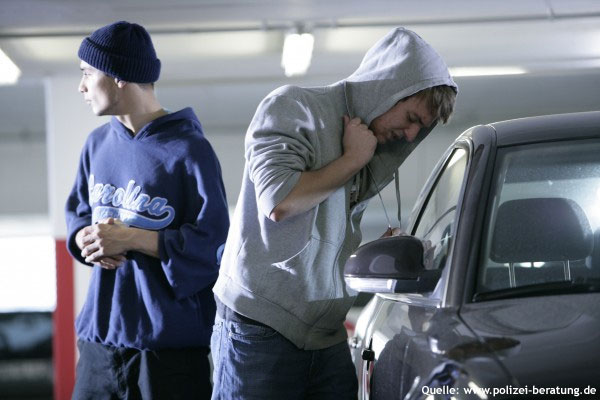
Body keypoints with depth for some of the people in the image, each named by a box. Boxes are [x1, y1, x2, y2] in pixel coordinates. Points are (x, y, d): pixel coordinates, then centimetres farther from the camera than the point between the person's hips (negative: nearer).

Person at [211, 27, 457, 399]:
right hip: (262, 330, -7)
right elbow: (279, 201, -18)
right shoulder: (294, 107, -6)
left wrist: (384, 250, 4)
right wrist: (352, 159, -9)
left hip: (328, 341, 7)